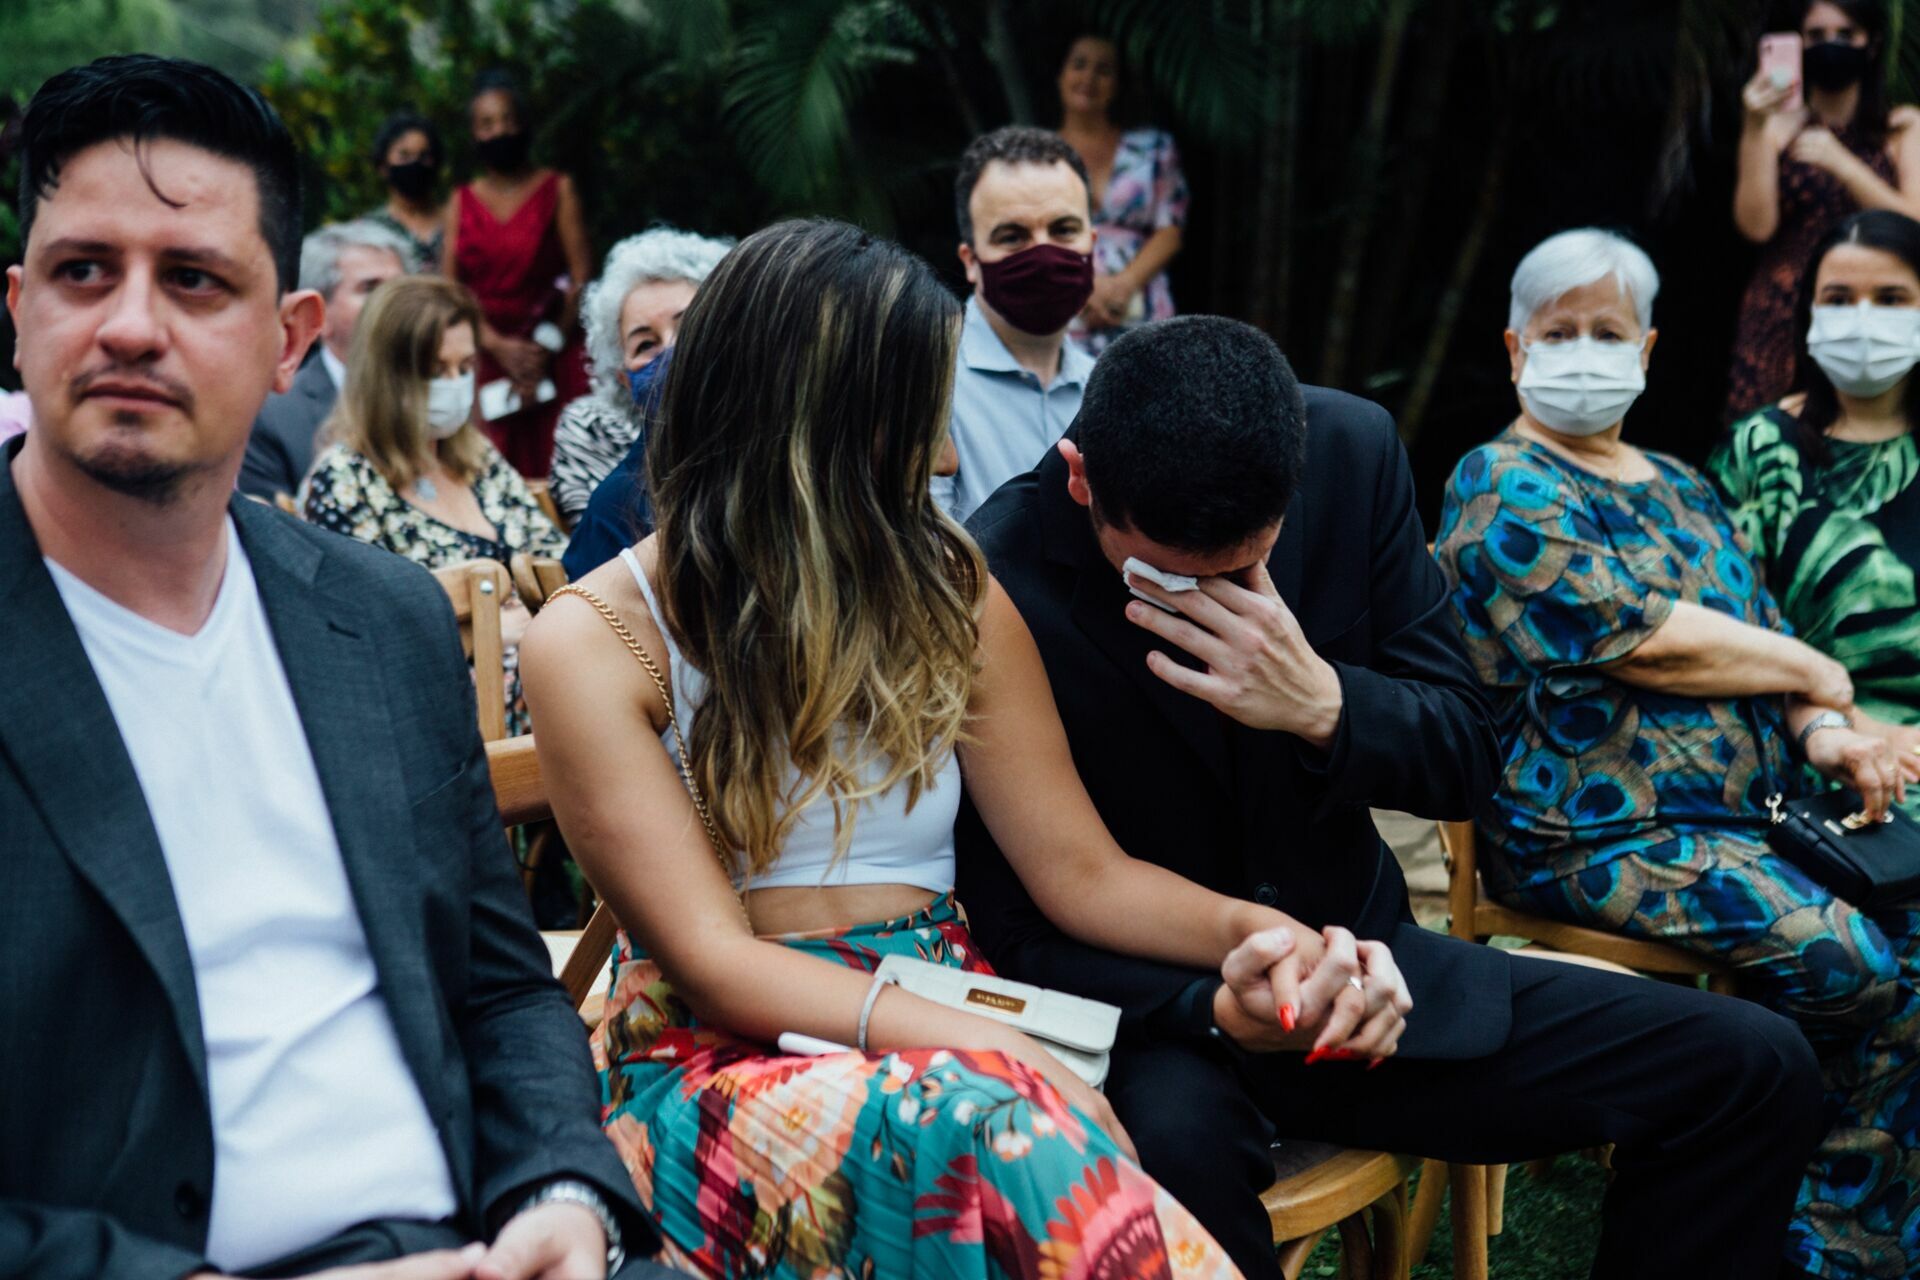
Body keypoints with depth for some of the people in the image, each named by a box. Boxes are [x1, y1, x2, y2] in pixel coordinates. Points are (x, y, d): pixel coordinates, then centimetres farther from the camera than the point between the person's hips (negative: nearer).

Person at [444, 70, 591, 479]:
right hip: (483, 361, 2)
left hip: (552, 365, -2)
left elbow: (581, 278, -2)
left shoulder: (558, 189, 6)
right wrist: (500, 346, -10)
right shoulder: (462, 201, 13)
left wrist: (546, 350, -10)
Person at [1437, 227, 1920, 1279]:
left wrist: (1821, 735, -3)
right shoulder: (1504, 491, -6)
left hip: (1749, 815, 8)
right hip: (1595, 834, -8)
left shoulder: (1679, 487, 21)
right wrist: (1818, 676, -2)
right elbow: (1647, 643, -14)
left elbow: (1758, 626, 19)